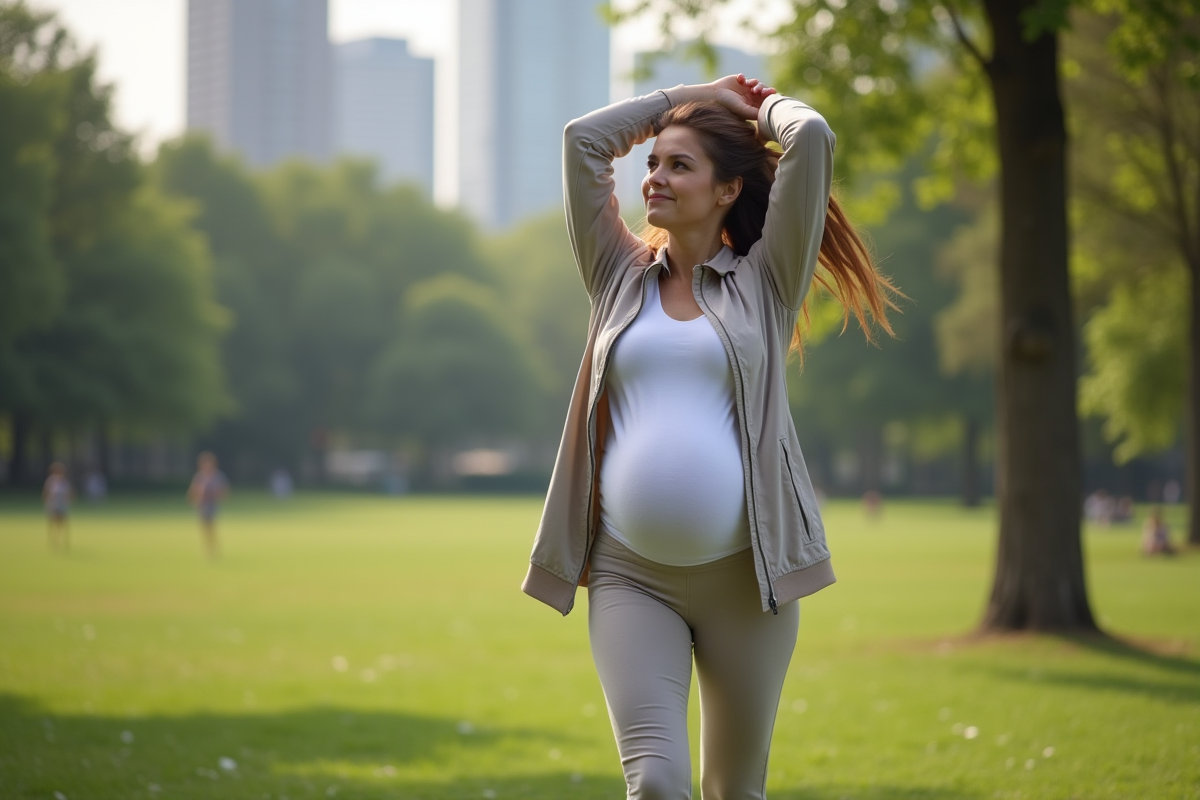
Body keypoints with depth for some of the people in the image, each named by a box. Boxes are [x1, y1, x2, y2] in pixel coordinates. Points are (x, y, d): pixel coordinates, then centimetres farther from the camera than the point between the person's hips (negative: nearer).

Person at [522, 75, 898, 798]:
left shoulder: (765, 282, 7)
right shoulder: (621, 277, 14)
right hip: (630, 575, 1)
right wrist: (696, 96, 19)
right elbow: (585, 137, 13)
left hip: (742, 574, -1)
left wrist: (766, 106, 19)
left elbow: (813, 140, -1)